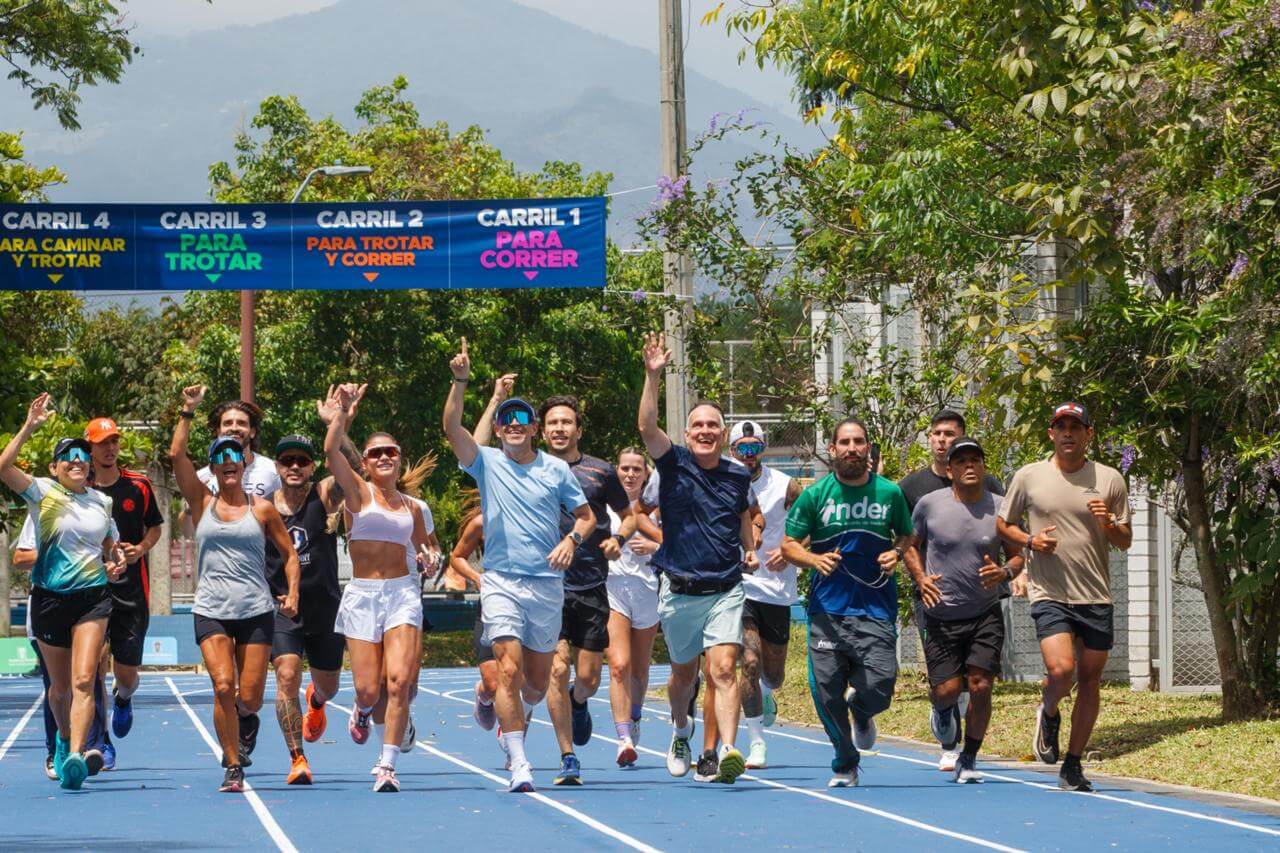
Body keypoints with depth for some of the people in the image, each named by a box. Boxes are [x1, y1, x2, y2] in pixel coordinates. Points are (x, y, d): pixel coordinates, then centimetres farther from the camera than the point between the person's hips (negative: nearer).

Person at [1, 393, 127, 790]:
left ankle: (76, 756, -26)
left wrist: (117, 562, 3)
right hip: (50, 597, 0)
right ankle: (64, 738, 40)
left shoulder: (101, 501, 9)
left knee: (83, 681, -16)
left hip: (93, 597, 0)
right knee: (60, 686, 12)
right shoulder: (42, 492, -1)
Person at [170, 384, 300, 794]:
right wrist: (188, 411, -5)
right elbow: (177, 454, -3)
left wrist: (292, 592, -3)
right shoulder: (203, 503, 6)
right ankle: (232, 767, -5)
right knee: (223, 687, -17)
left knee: (250, 696, -2)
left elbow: (289, 553, 11)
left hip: (257, 610, 0)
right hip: (211, 611, 0)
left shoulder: (262, 509, 6)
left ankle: (247, 722, 36)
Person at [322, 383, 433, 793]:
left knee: (399, 681, -16)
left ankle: (387, 767, -11)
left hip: (402, 592, 2)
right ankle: (362, 711, 35)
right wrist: (340, 416, -28)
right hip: (361, 594, -2)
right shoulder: (358, 492, 3)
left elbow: (424, 551, 29)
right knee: (369, 690, -4)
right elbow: (332, 452, -17)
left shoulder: (412, 508, 12)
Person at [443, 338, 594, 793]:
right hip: (501, 581, -2)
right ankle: (519, 763, -16)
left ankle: (513, 719, 42)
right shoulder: (487, 463, 3)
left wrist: (572, 539, -6)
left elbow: (586, 515, 15)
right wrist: (460, 382, -24)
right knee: (509, 670, -16)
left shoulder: (556, 469, 7)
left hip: (547, 582, 2)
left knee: (538, 681, 9)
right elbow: (452, 428, -12)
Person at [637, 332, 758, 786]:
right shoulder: (674, 466, -3)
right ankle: (681, 731, 44)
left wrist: (750, 551, 9)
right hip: (679, 590, 0)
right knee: (683, 671, 15)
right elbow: (647, 427, -20)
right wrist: (653, 377, -29)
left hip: (726, 590, 0)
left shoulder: (738, 475, 6)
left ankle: (728, 751, -26)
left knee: (724, 667, -16)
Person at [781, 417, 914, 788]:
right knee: (827, 694, -2)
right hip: (827, 610, 0)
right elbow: (788, 545, 4)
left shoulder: (890, 493, 5)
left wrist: (895, 553, -3)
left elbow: (906, 534, 19)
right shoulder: (815, 495, 1)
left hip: (876, 609, 0)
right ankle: (845, 763, 20)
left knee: (878, 690, -12)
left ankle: (861, 711, 27)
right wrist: (814, 559, -16)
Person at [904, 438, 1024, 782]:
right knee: (947, 689, -6)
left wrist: (1005, 572, -13)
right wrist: (921, 578, -6)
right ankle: (943, 713, 33)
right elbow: (910, 544, 11)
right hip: (941, 615, -1)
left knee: (980, 686, -10)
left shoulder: (1000, 508, -1)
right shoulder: (929, 505, -3)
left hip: (985, 614, 1)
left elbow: (1018, 555, 9)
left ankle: (968, 760, 8)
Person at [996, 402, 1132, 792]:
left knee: (1089, 679, 4)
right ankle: (1048, 715, 14)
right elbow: (1002, 524, 13)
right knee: (1061, 670, -20)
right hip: (1049, 595, -2)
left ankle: (1073, 764, 16)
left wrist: (1109, 523, -12)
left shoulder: (1109, 480, 5)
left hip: (1096, 597, 2)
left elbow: (1125, 541, 10)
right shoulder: (1028, 477, 2)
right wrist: (1030, 541, -7)